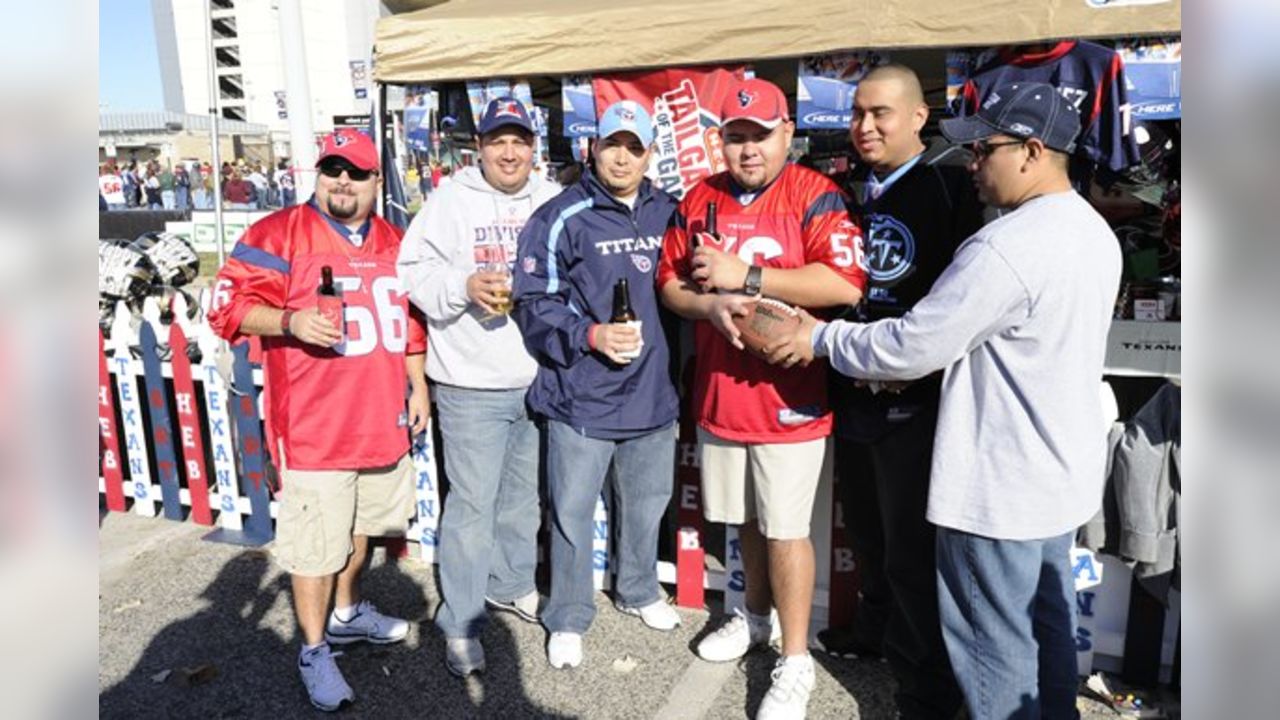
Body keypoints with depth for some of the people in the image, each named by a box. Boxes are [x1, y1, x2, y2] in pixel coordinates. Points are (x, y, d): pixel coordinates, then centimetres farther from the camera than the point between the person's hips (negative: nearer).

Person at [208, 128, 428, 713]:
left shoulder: (394, 242, 11)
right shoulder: (278, 234, -8)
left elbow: (412, 322, 19)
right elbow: (233, 306, -10)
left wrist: (419, 387, 16)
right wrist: (291, 322, -27)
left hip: (382, 422, 6)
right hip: (313, 428, -6)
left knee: (359, 527, 21)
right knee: (315, 544, 0)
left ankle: (346, 613, 43)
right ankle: (314, 651, 18)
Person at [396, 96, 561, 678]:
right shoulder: (450, 200, -2)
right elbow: (415, 271, -6)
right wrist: (465, 286, -21)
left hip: (540, 382, 5)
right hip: (472, 386, -4)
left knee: (524, 495, 18)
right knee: (472, 504, 0)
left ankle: (512, 586, 38)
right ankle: (460, 624, 13)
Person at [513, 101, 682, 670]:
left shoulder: (668, 213, 6)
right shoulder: (562, 218, -8)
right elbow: (534, 302, -10)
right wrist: (590, 335, -21)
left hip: (653, 391, 5)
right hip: (581, 395, -5)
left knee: (648, 501, 20)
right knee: (573, 513, 6)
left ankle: (639, 591, 44)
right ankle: (568, 619, 26)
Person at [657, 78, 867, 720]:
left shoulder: (814, 196, -10)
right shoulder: (700, 199, 7)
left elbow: (846, 284, -24)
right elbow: (670, 283, 9)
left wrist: (747, 277, -20)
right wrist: (710, 305, -13)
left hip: (790, 396, -5)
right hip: (719, 394, 5)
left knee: (784, 528, 2)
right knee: (745, 518, 20)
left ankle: (796, 660, 19)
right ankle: (756, 617, 43)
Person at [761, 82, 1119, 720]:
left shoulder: (1006, 247, -27)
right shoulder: (1093, 230, 5)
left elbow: (910, 346, -23)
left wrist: (821, 338, -8)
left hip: (1001, 485, -10)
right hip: (1061, 470, 10)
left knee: (996, 645, 8)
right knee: (1049, 623, 24)